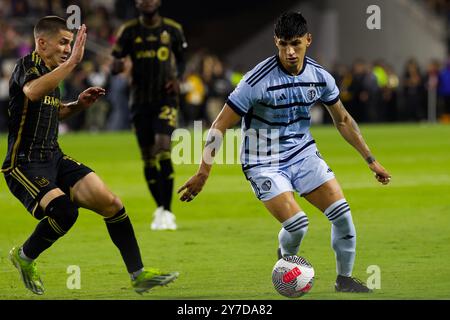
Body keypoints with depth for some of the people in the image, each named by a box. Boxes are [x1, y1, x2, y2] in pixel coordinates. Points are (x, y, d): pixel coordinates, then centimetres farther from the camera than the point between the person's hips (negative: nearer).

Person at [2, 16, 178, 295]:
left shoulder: (50, 72, 15)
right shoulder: (28, 66, -13)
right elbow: (33, 92, -38)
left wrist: (77, 106, 13)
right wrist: (73, 61, -41)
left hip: (55, 158, 8)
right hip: (24, 165, -8)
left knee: (110, 202, -8)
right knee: (64, 210, -31)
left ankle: (139, 275, -2)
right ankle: (24, 256, -3)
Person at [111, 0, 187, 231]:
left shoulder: (172, 30, 0)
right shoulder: (129, 31, 0)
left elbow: (181, 59, 15)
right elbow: (114, 66, 2)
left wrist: (177, 77, -5)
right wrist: (117, 65, -22)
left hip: (165, 98, -2)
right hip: (140, 100, 2)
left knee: (163, 150, -18)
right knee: (148, 157, 5)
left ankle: (166, 211, -14)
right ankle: (160, 210, 21)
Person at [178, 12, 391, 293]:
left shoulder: (320, 77, -6)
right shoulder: (259, 80, -24)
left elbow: (343, 120, 11)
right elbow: (220, 126, -18)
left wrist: (371, 161, 12)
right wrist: (203, 173, -21)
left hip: (303, 153, 5)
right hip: (264, 162, -5)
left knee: (342, 213, -6)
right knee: (297, 224, -19)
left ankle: (345, 278, 15)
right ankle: (286, 258, 17)